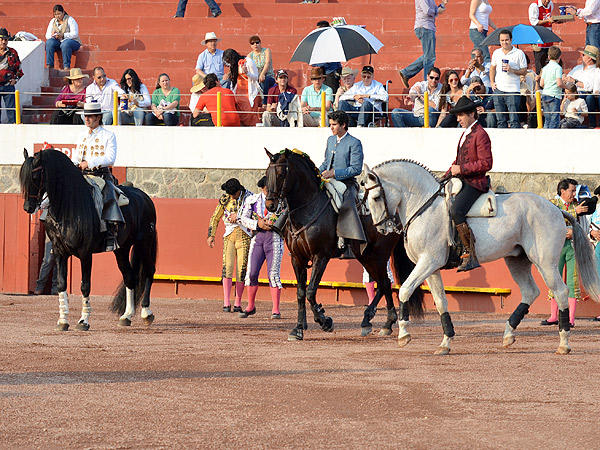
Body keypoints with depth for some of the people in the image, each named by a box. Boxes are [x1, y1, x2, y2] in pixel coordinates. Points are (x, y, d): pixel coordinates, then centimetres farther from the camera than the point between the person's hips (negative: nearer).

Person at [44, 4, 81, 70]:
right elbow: (47, 35, 7)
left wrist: (63, 35, -27)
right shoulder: (53, 21, 11)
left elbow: (75, 34, -14)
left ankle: (66, 66, -41)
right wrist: (52, 34, -18)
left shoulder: (70, 20, -4)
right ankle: (49, 65, -31)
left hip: (73, 41, -4)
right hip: (58, 42, 4)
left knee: (65, 44, -39)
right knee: (49, 42, -26)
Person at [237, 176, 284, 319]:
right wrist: (258, 224, -11)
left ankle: (276, 310, -3)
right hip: (258, 237, 2)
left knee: (273, 273, -8)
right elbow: (242, 218, 5)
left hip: (275, 238, -2)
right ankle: (250, 307, 13)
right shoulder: (252, 200, 9)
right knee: (252, 273, -2)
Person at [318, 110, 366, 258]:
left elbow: (356, 168, -13)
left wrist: (334, 173, -19)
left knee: (346, 205, -30)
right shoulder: (330, 140, 16)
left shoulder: (354, 143, -6)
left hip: (347, 184, -8)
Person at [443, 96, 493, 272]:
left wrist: (461, 169, -18)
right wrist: (449, 174, 14)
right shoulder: (465, 133, 20)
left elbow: (486, 163, -18)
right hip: (462, 181, 11)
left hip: (475, 182, -11)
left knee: (455, 211, -28)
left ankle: (471, 255, -27)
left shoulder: (480, 134, -11)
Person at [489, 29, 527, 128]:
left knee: (514, 120, -8)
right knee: (500, 120, 6)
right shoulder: (496, 53, 12)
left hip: (513, 90, -4)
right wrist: (492, 82, 8)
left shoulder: (519, 53, -1)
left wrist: (512, 70, -16)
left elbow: (524, 71, 0)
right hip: (498, 89, 4)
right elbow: (492, 68, 21)